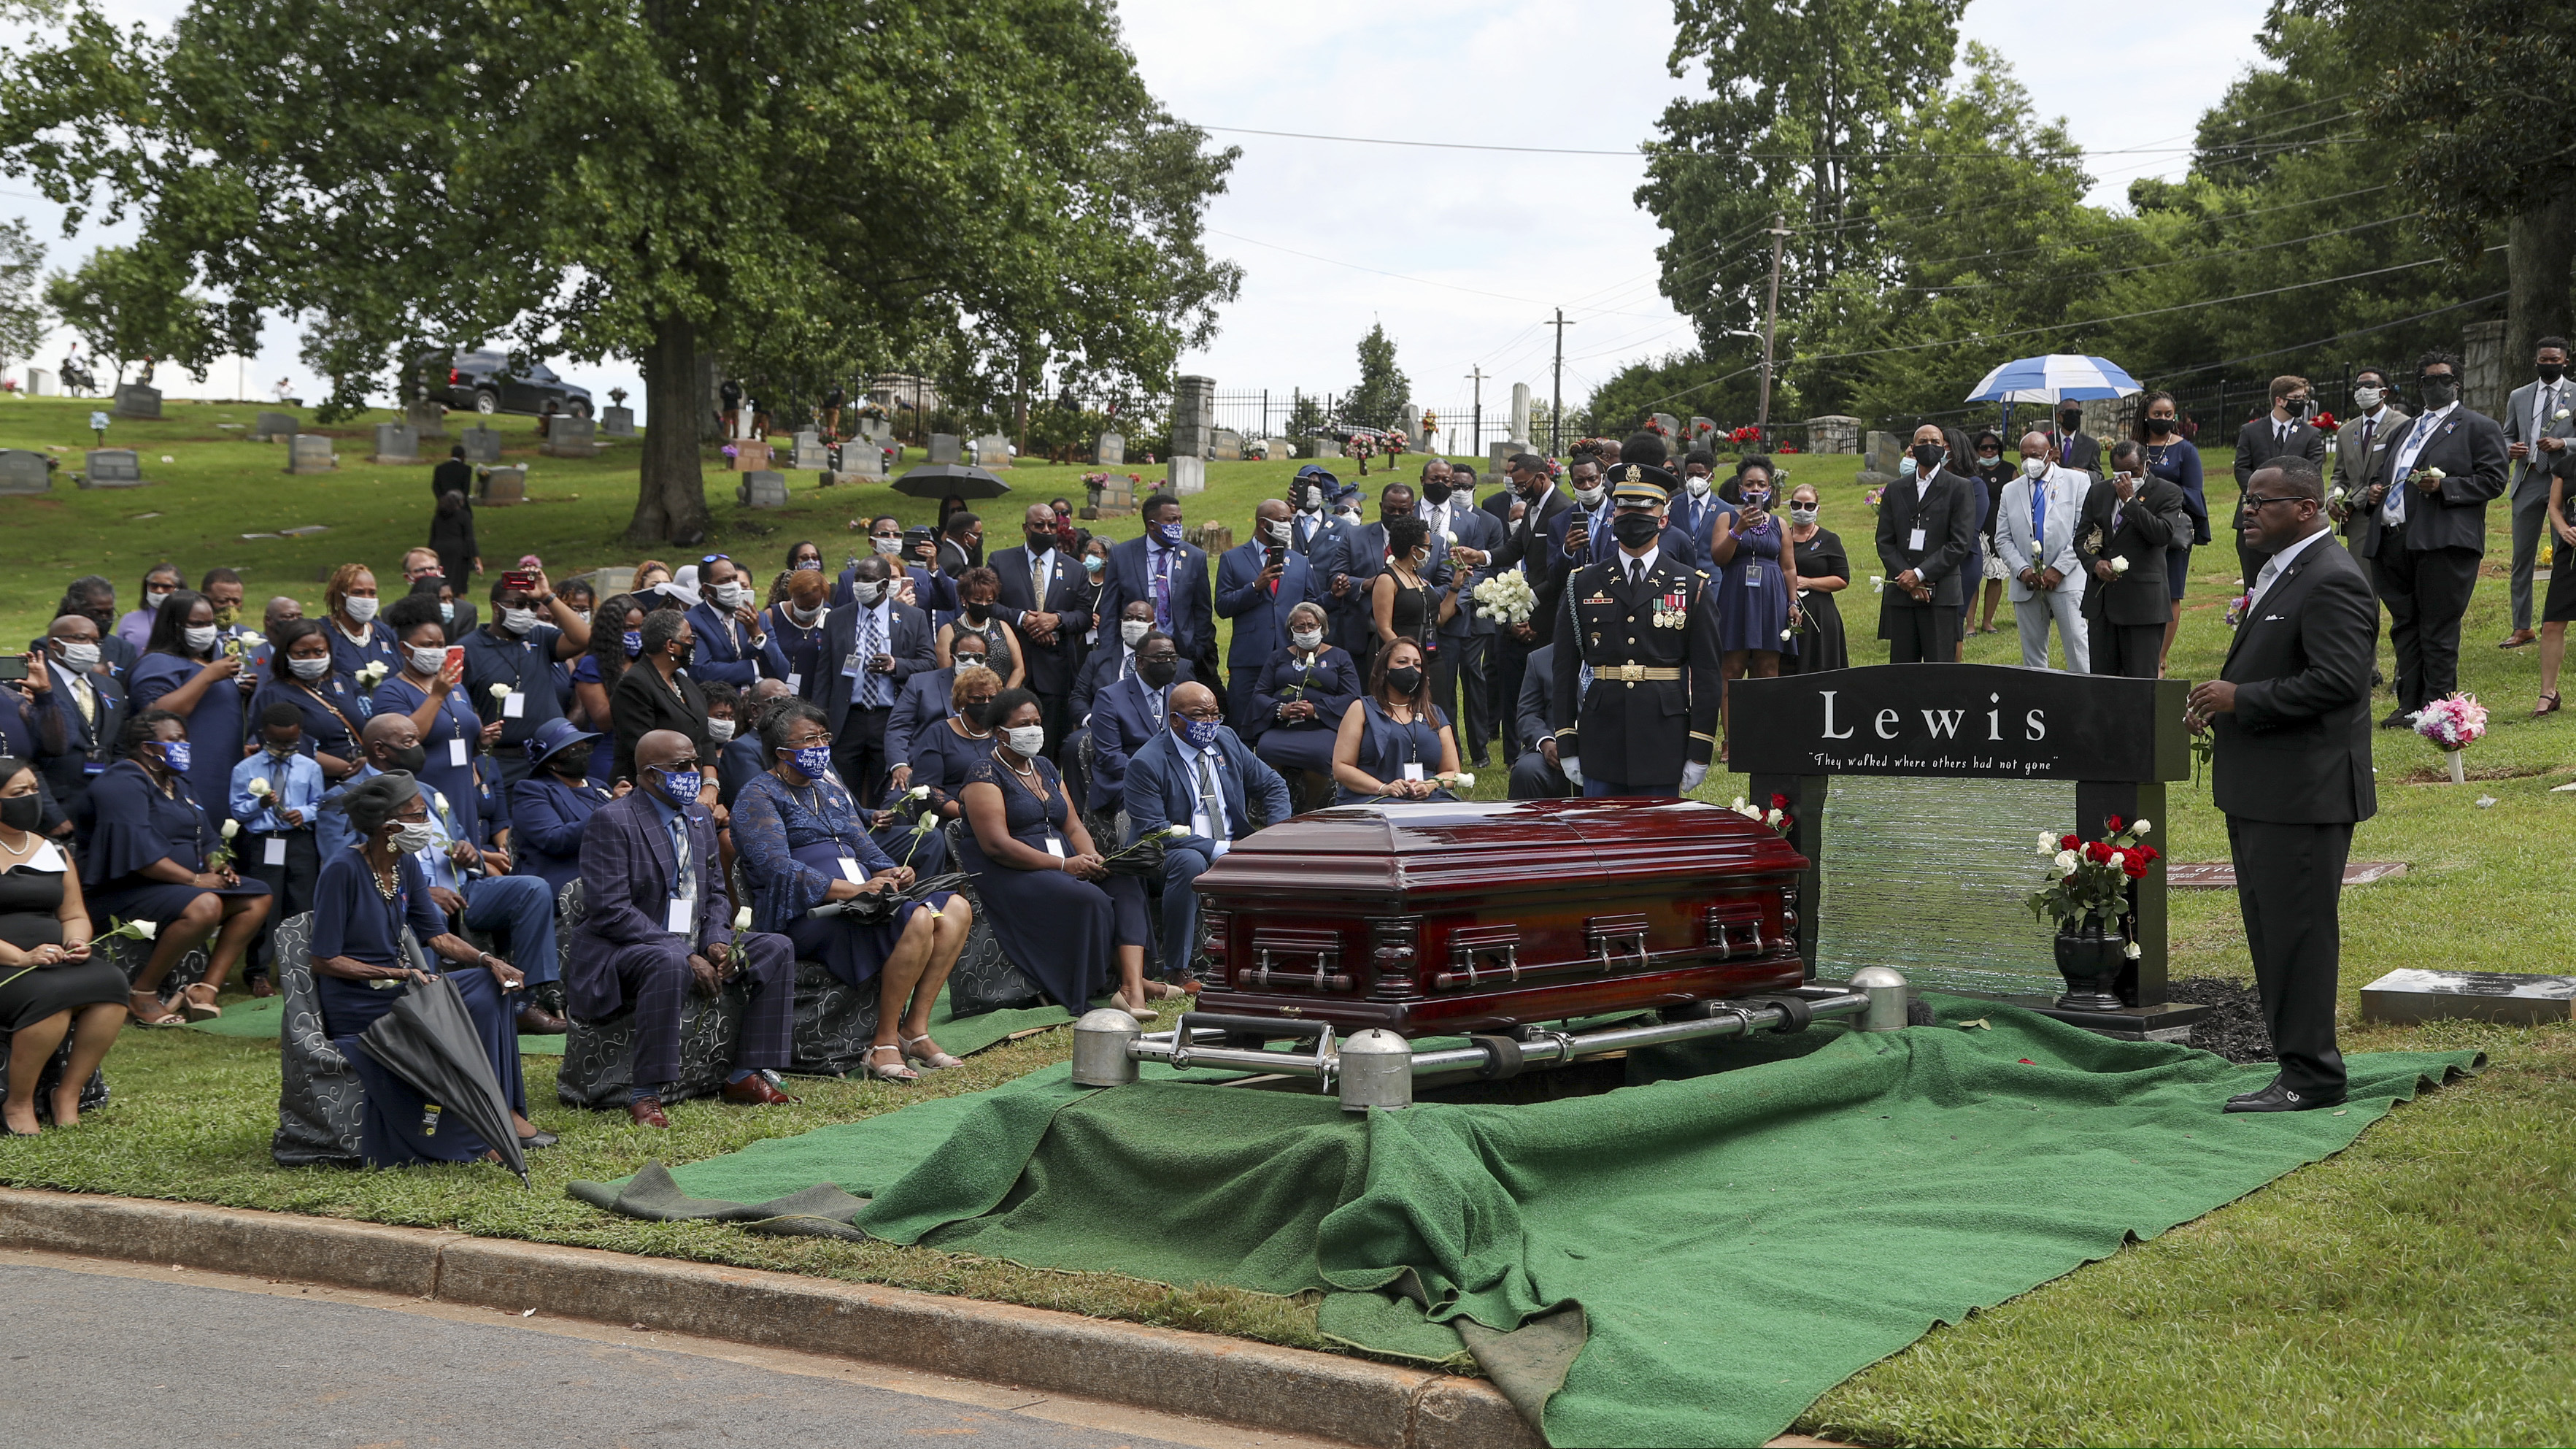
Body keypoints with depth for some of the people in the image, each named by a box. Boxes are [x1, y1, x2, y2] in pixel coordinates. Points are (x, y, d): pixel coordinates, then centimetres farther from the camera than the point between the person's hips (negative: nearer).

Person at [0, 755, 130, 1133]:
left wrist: (77, 944, -4)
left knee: (111, 982, -24)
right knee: (49, 995, -36)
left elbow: (74, 916, 19)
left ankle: (68, 1094, -16)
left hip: (56, 960, 6)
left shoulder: (53, 852, 18)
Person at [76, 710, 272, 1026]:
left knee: (258, 898, 0)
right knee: (204, 906, -35)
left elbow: (205, 837, 21)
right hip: (124, 890, -10)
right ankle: (142, 994, -22)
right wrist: (194, 879, -23)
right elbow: (137, 850, -25)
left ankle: (207, 988, -9)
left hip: (178, 884, 10)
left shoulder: (178, 784, 19)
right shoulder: (123, 783, -14)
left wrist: (217, 868, -1)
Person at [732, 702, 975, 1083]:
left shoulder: (831, 790, 25)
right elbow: (777, 868, -17)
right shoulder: (759, 796, -2)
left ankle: (915, 1028, -13)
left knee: (956, 907, -11)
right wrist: (851, 889, -26)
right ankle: (883, 1045, -24)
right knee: (918, 919, -30)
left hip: (860, 902, 9)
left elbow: (865, 849, 22)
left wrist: (888, 873, -3)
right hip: (802, 915, -9)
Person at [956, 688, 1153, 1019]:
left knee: (1124, 885, -21)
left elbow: (1073, 826, 15)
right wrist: (1064, 865, -21)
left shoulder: (1044, 768, 19)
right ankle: (1081, 996, -18)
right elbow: (997, 845, -17)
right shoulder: (986, 775, -5)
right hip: (1008, 874, -7)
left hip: (1063, 863, 8)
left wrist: (1091, 859, -9)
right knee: (1089, 900, -31)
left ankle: (1133, 988, -35)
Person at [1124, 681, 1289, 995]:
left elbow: (1273, 785, 13)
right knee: (1190, 862, -38)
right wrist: (1218, 850, -27)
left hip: (1231, 847, 5)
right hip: (1171, 853, -5)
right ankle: (1176, 971, -29)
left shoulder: (1227, 740, 6)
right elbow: (1154, 832, -20)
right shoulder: (1147, 763, -13)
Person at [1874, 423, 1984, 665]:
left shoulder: (1960, 488, 3)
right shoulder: (1895, 490, 15)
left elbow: (1960, 543, -5)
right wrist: (1906, 576, -6)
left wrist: (1920, 574, -11)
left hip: (1941, 593, -4)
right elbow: (1885, 541, 10)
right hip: (1900, 594, 4)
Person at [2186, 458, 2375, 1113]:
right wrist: (2224, 709, 12)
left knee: (2297, 931, -5)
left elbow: (2337, 680, -24)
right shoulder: (2278, 572, 17)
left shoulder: (2331, 582, -16)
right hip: (2260, 789, 11)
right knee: (2270, 930, 15)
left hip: (2305, 790, -11)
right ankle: (2297, 1063, 23)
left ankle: (2310, 1076, 2)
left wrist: (2240, 699, -20)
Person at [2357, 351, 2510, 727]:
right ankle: (2408, 706, 13)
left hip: (2443, 544, -7)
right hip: (2393, 544, 7)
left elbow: (2493, 480, -4)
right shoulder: (2404, 430, 26)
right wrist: (2374, 491, 10)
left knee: (2438, 632, -6)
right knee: (2404, 627, 8)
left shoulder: (2479, 427, 6)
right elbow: (2379, 472, 33)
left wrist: (2443, 487, -16)